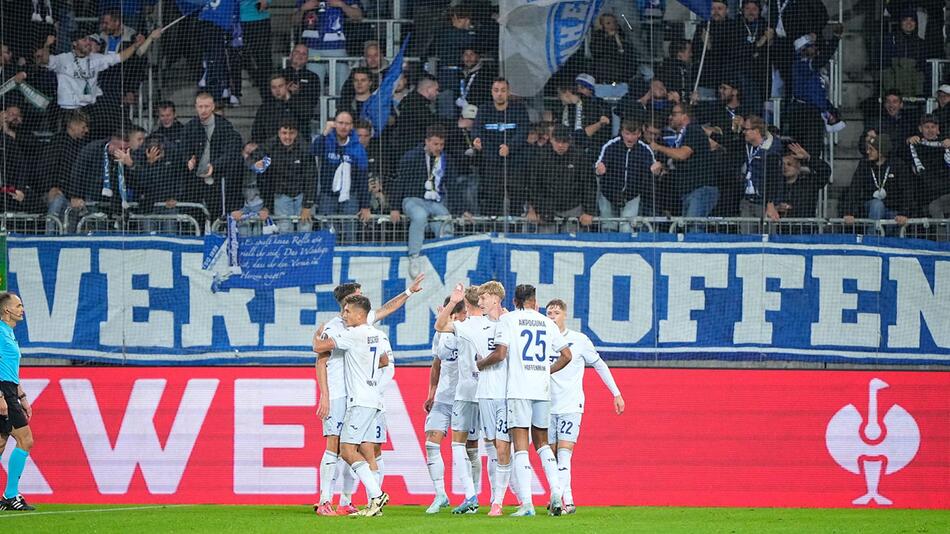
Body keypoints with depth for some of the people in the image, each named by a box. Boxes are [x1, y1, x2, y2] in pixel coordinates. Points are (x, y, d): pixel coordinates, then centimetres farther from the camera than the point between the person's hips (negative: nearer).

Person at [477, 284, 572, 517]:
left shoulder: (508, 319, 0)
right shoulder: (547, 323, 12)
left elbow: (500, 354, -11)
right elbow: (566, 355, 13)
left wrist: (481, 364, 7)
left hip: (518, 390, -4)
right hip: (542, 389, 4)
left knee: (520, 447, -4)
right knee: (542, 442, 17)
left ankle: (526, 503, -12)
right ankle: (556, 491, -1)